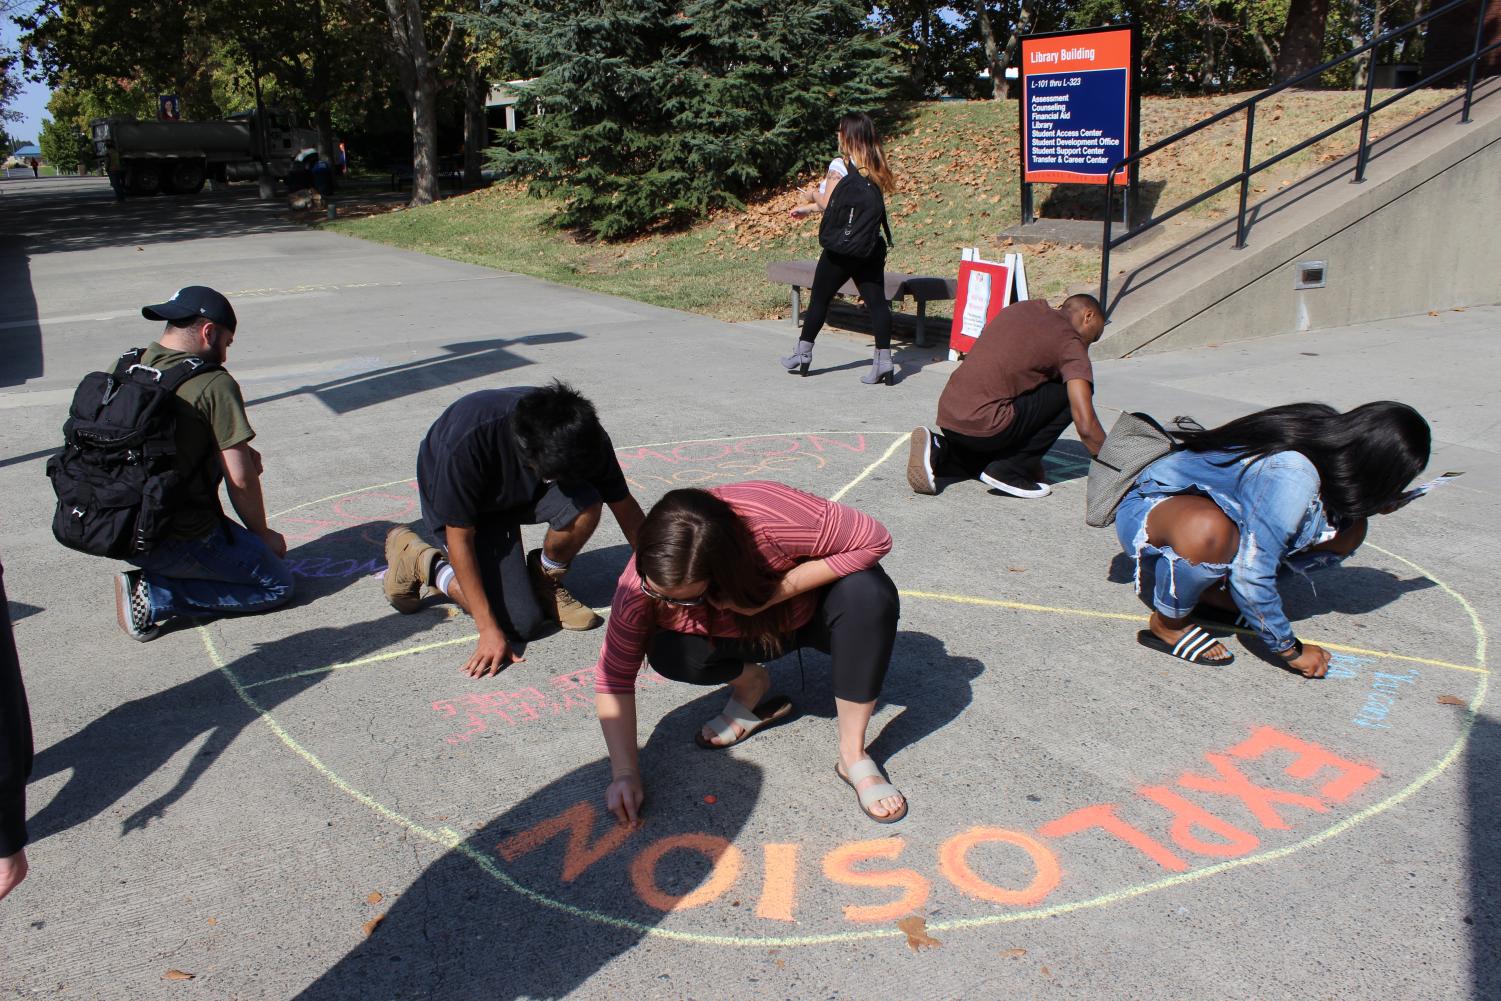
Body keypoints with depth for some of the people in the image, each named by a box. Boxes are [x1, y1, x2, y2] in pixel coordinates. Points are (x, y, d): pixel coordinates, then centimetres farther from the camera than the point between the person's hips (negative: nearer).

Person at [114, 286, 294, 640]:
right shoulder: (214, 385, -17)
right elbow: (241, 481, -15)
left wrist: (237, 452, 9)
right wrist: (263, 534, 2)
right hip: (176, 541, -7)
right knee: (277, 585, 9)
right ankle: (154, 596, -5)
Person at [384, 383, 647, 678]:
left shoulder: (582, 435, -28)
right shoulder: (467, 446, -39)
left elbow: (625, 508, -14)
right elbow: (460, 538, -27)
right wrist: (489, 629, -27)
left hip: (525, 490, 4)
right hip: (464, 506, -3)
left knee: (586, 505, -31)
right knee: (522, 623, -16)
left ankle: (545, 580, -1)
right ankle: (418, 558, 5)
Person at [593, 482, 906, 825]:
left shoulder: (771, 521, -40)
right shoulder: (641, 584, -29)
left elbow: (875, 539, -34)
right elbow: (613, 676, -20)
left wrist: (774, 593, -38)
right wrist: (625, 771, -26)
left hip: (810, 612, -1)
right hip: (746, 633, 2)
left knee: (870, 593, -35)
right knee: (667, 652, -28)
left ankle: (853, 753, -20)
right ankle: (752, 685, 3)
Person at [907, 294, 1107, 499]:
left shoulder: (1020, 308, 20)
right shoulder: (1069, 341, -1)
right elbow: (1086, 426, -10)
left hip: (946, 417, 8)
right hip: (983, 425, -8)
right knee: (1070, 392, 5)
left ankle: (939, 453, 8)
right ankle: (1010, 470, 1)